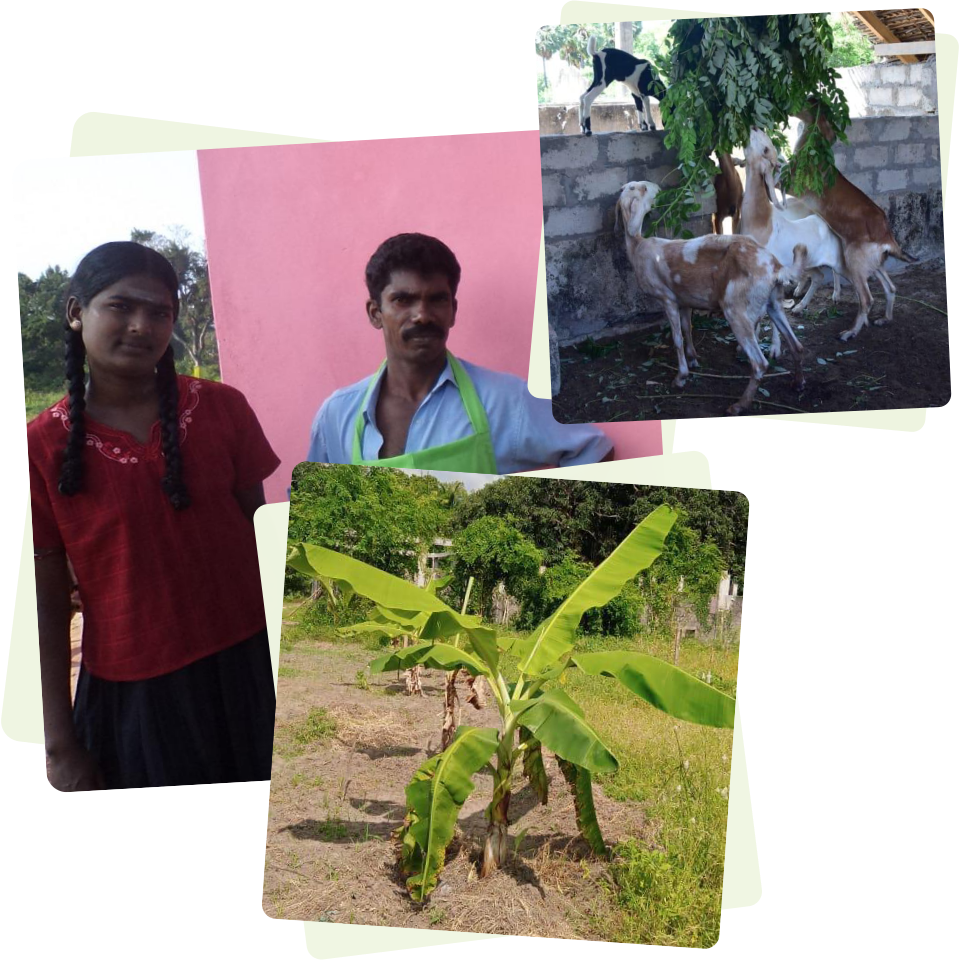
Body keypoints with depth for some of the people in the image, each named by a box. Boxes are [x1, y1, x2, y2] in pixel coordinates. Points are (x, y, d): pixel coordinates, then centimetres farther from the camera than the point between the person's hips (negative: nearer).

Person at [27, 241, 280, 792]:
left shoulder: (223, 409, -4)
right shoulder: (42, 447, -6)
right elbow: (48, 602, -4)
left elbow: (260, 535, 2)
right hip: (128, 694, -1)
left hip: (242, 672, 1)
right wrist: (59, 743, -2)